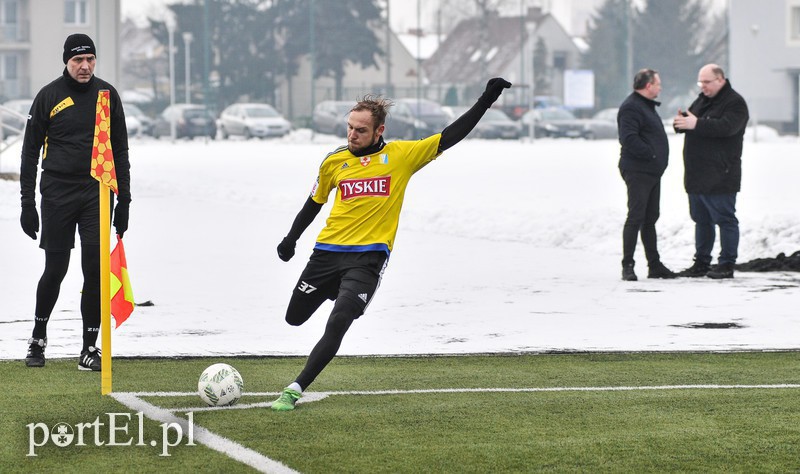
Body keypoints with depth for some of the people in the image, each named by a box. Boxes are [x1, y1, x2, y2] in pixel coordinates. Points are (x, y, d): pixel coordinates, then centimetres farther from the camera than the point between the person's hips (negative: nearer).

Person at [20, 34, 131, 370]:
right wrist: (27, 203, -1)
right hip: (57, 193, -1)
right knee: (55, 269, 1)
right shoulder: (49, 96, 0)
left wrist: (124, 200, 7)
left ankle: (90, 348, 3)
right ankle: (38, 338, 21)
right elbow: (30, 151, 4)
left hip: (97, 193, 1)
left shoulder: (107, 95, 7)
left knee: (95, 269, -4)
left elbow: (119, 150, 13)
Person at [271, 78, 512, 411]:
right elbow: (314, 203, 19)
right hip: (328, 251, 4)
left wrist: (487, 99, -8)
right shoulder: (334, 161, 4)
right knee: (294, 318, 13)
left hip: (368, 256, -4)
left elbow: (449, 137, -2)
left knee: (337, 324, -20)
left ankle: (295, 390, -14)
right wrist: (291, 239, 18)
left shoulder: (402, 155, -2)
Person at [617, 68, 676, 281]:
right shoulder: (631, 107, -14)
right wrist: (650, 154, -22)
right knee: (636, 217, -10)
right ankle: (627, 266, -8)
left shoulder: (647, 106, 21)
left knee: (650, 218, 13)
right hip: (637, 172, -10)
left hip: (652, 172, 10)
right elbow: (629, 138, -25)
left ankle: (654, 265, 19)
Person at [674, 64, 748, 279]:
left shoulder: (734, 103, -9)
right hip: (697, 176, 8)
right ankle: (701, 263, 19)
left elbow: (727, 126, -25)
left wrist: (696, 124, -30)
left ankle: (726, 265, -1)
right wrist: (681, 121, -5)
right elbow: (691, 122, 20)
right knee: (701, 220, 13)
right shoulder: (701, 100, 17)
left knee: (725, 219, -4)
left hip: (720, 176, -8)